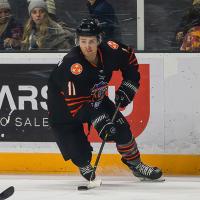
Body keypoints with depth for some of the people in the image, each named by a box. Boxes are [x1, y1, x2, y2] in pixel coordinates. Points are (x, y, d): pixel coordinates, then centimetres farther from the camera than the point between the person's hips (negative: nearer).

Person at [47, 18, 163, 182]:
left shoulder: (109, 51, -20)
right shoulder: (72, 65, -37)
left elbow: (129, 58, 4)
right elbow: (77, 105, -36)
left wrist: (127, 87, -4)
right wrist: (99, 121, -43)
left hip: (95, 98, 5)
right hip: (63, 104, -5)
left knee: (121, 127, -1)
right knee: (79, 154, -12)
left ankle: (135, 164, 21)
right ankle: (85, 167, 24)